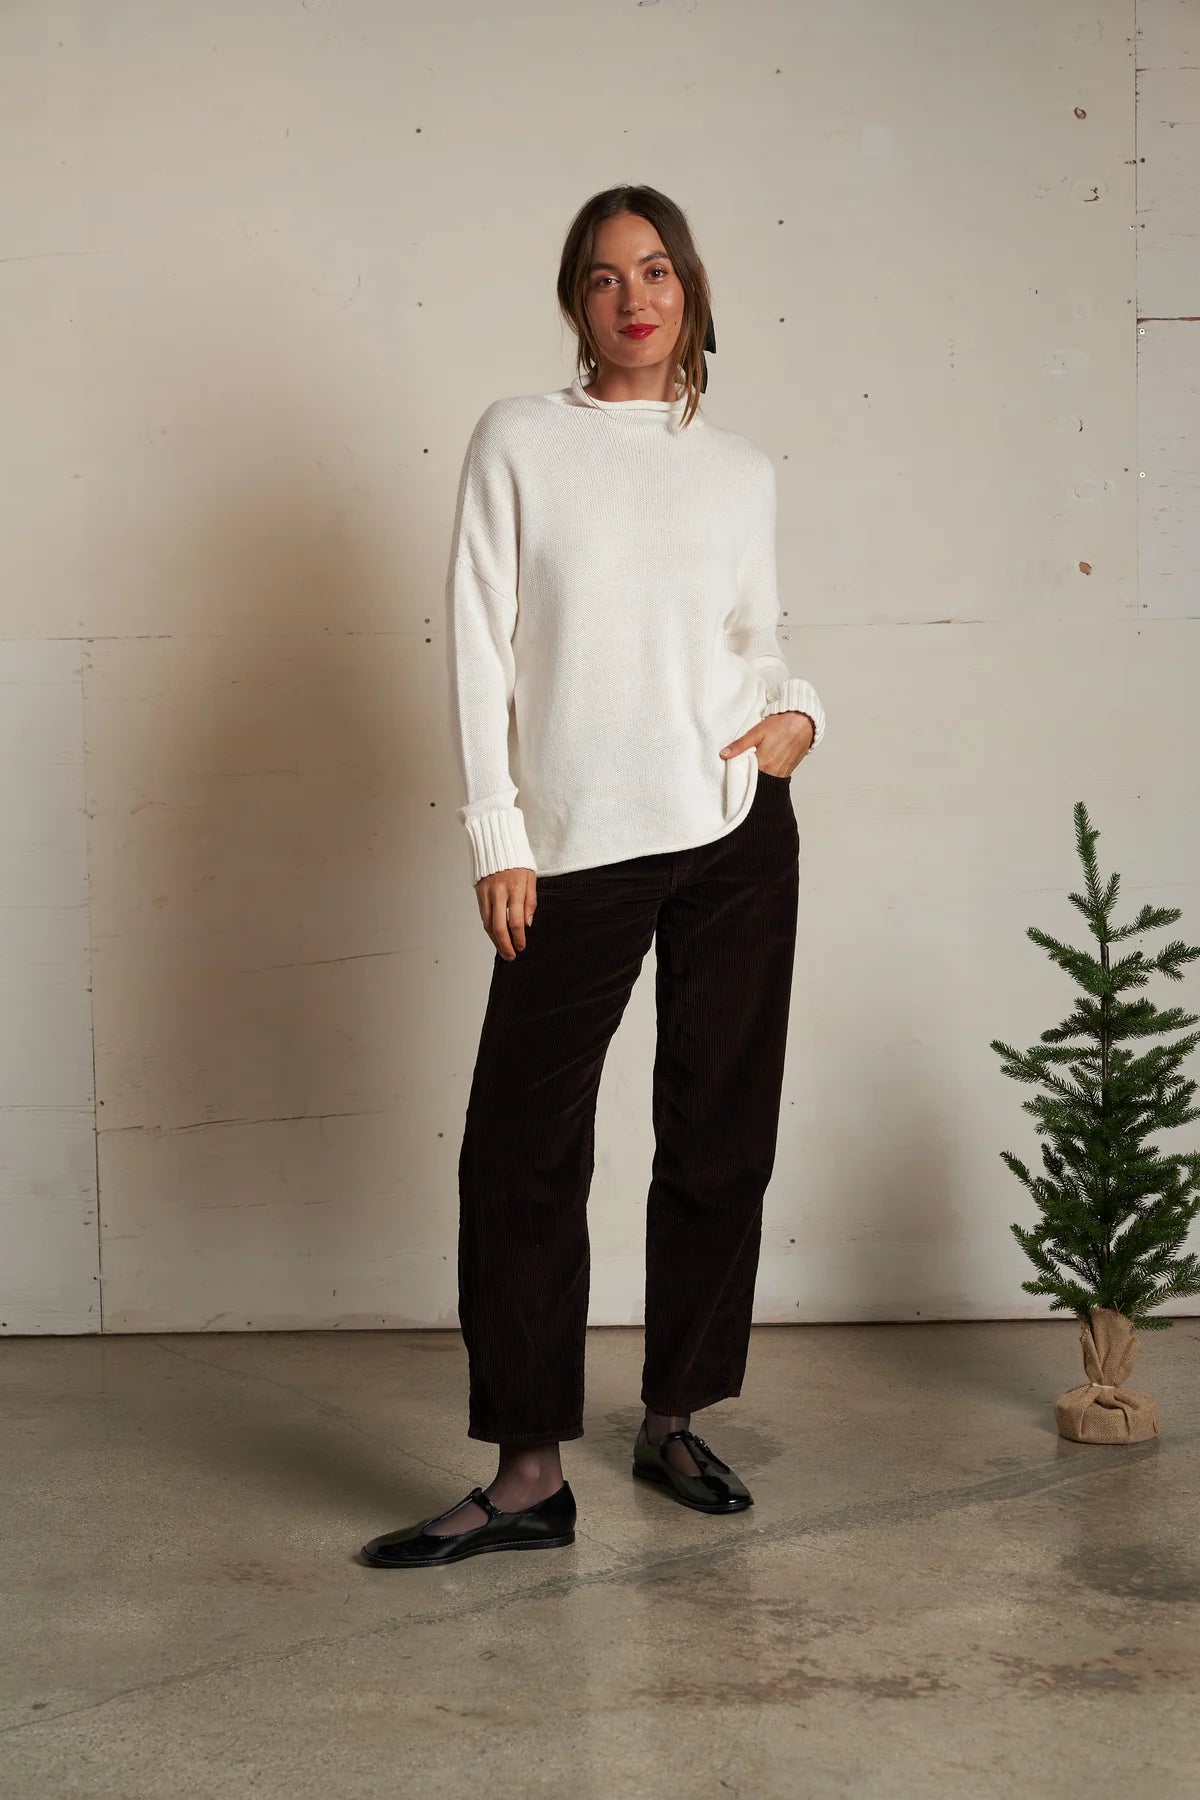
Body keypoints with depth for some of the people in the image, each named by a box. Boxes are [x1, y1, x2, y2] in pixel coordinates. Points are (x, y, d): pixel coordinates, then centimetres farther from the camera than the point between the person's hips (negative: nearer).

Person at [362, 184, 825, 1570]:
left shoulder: (741, 470, 12)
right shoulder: (520, 440, 4)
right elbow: (482, 640, 0)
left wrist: (797, 714, -4)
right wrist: (497, 836, -7)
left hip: (737, 830, 3)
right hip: (578, 838, -2)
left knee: (719, 1140, 7)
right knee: (522, 1152, -5)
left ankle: (675, 1421, 23)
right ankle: (530, 1475, 3)